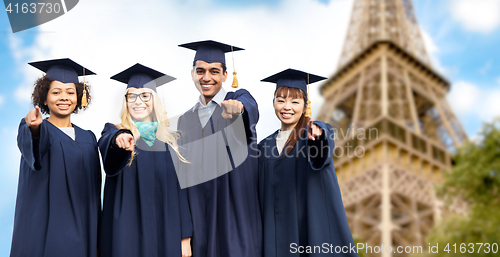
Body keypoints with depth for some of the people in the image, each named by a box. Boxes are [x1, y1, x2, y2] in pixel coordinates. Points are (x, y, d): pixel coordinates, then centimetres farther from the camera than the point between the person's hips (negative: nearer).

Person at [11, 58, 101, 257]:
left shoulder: (88, 139, 13)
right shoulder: (31, 130, 0)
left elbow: (94, 191, 14)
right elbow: (28, 144, -26)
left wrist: (95, 240, 9)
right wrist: (34, 128, -49)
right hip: (43, 233, -4)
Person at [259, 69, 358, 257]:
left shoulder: (321, 132, 0)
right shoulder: (266, 146, 11)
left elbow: (323, 149, -26)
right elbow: (262, 197, 14)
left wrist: (316, 133, -48)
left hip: (315, 232, -3)